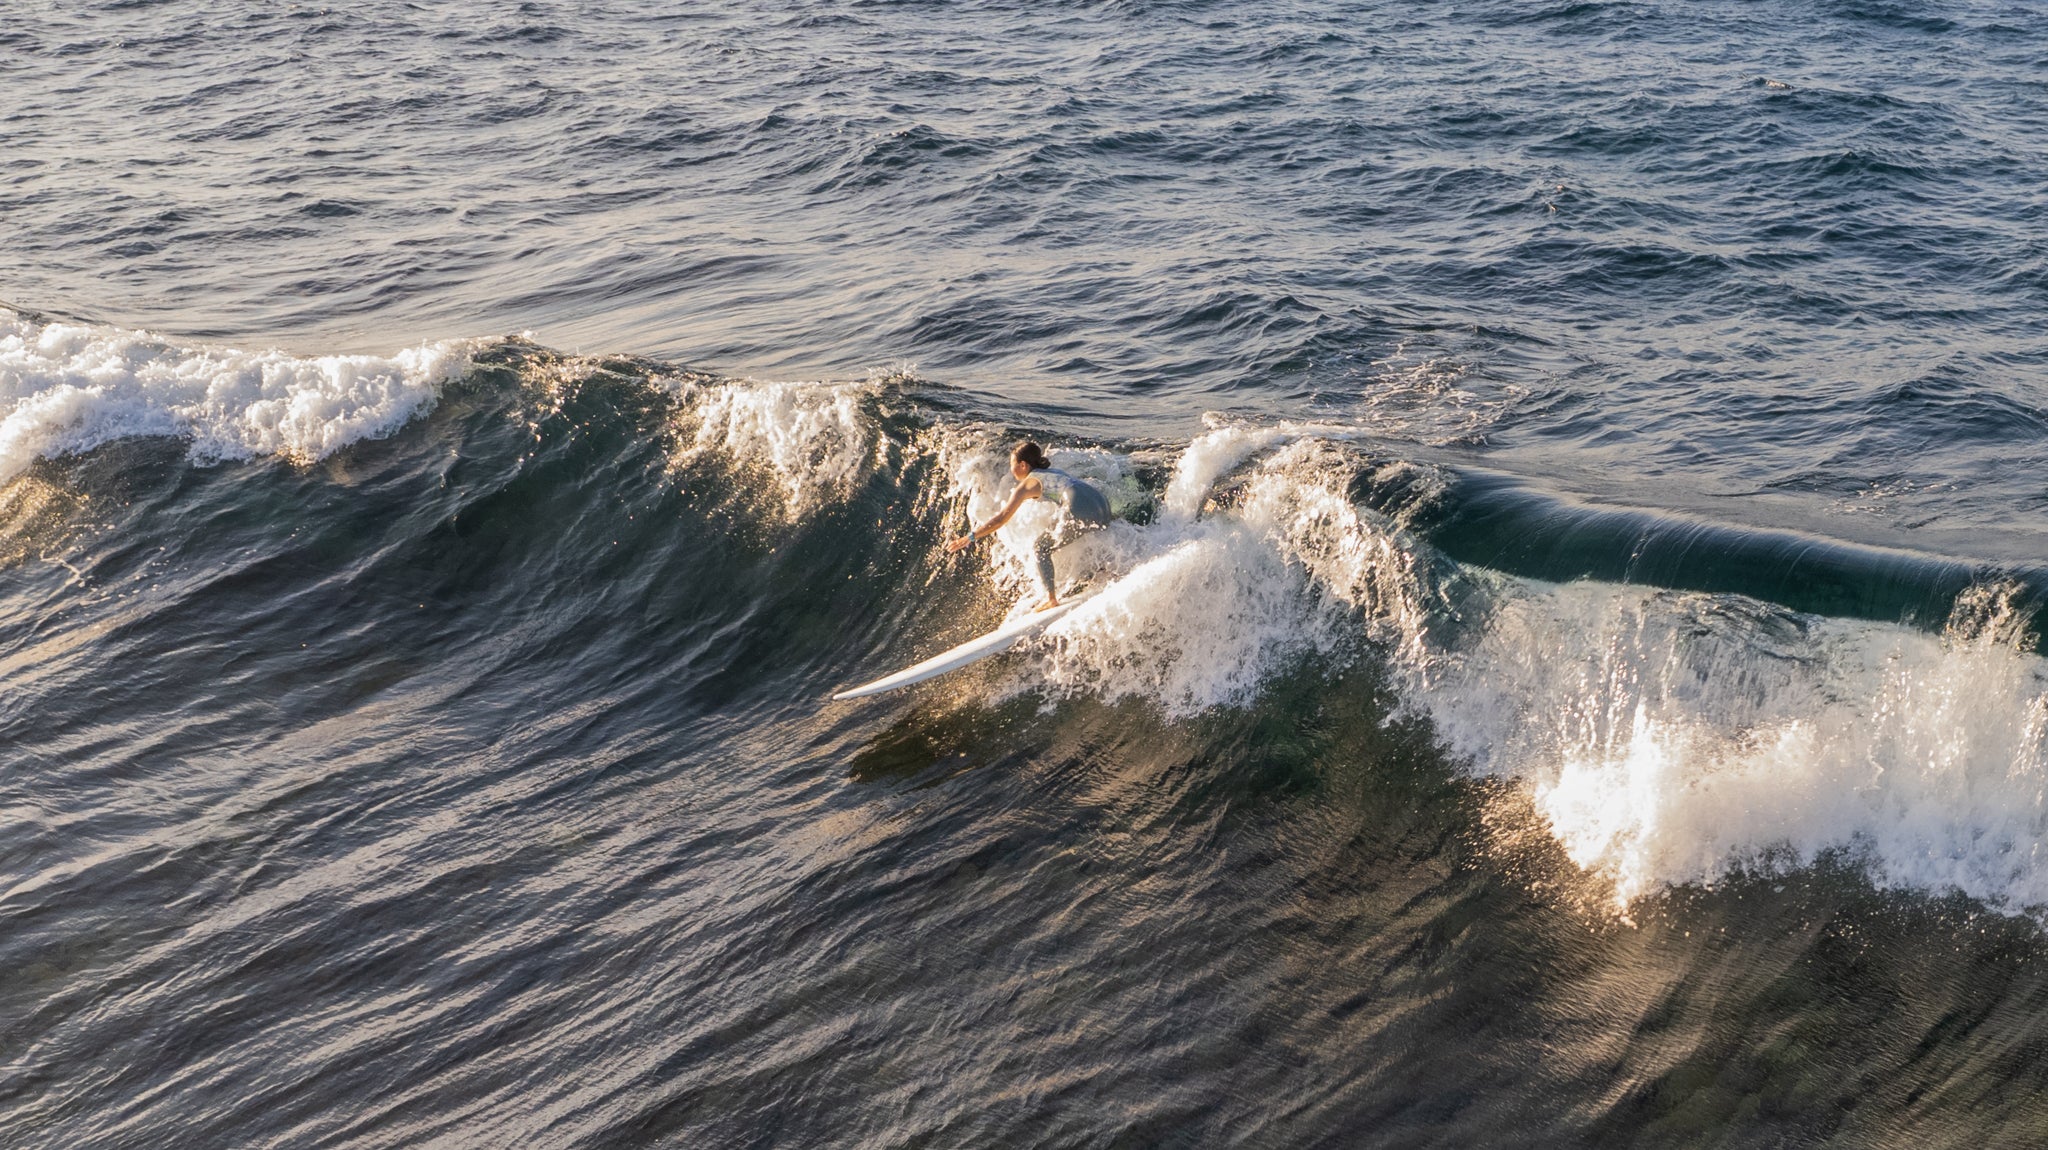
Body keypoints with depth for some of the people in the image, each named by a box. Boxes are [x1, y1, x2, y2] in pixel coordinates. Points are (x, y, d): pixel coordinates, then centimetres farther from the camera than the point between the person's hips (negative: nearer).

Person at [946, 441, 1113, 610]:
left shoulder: (1027, 484, 11)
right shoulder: (1053, 471, 31)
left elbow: (1003, 518, 7)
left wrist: (971, 537, 9)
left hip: (1078, 511, -7)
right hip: (1103, 507, 7)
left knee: (1040, 549, 10)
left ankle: (1051, 599, 5)